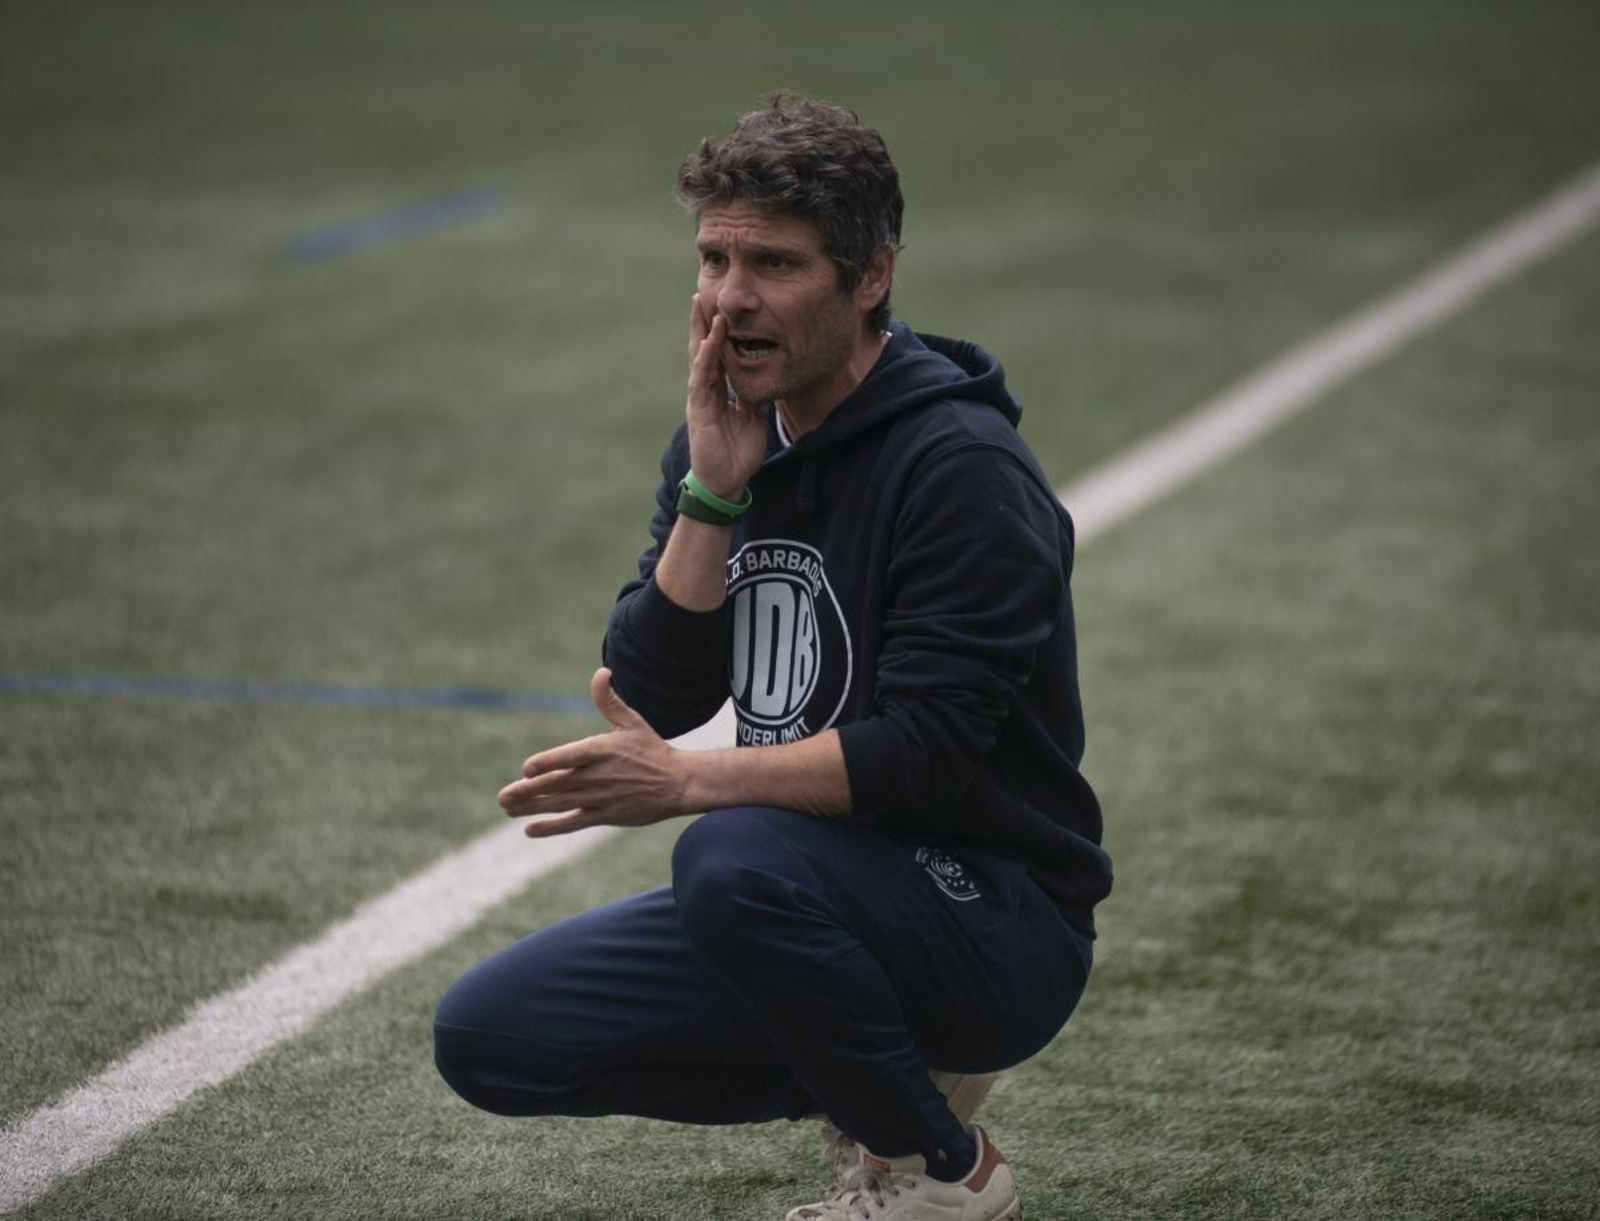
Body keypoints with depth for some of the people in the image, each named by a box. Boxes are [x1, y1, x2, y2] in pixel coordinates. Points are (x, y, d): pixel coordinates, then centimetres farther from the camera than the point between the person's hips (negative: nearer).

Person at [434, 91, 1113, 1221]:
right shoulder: (728, 441, 5)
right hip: (812, 900, 8)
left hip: (999, 922, -7)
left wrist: (690, 784, -34)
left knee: (738, 858, -36)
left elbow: (926, 751, -25)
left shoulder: (960, 464, -18)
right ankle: (879, 1075, 9)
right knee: (486, 1035, -2)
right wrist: (713, 492, -15)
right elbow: (654, 695, -2)